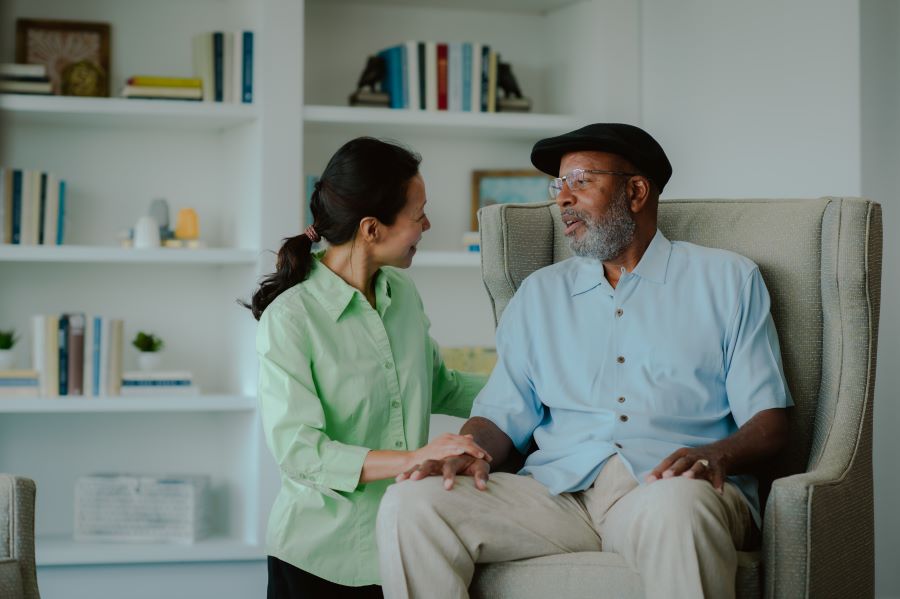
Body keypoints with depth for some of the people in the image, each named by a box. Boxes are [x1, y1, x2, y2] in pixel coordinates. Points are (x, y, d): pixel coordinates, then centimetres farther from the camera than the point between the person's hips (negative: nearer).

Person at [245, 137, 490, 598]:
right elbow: (297, 452, -22)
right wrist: (413, 459, -31)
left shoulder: (402, 293, 6)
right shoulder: (289, 318, -16)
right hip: (321, 558, -6)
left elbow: (440, 386, 21)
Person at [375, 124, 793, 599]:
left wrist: (717, 455, -17)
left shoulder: (727, 280, 13)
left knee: (676, 505, -41)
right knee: (409, 504, -22)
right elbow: (501, 417, 17)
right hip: (559, 491, 3)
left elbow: (769, 421, 5)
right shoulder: (540, 293, 23)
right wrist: (469, 452, -7)